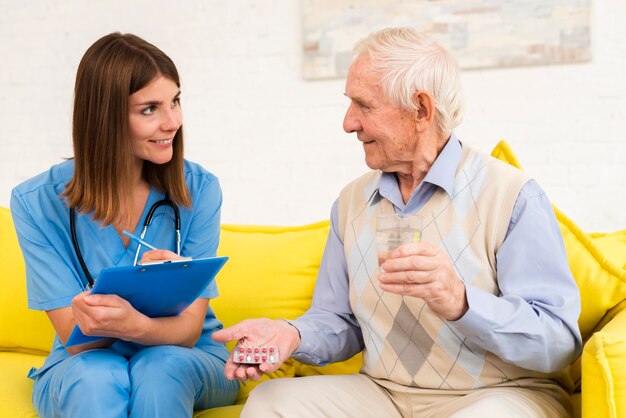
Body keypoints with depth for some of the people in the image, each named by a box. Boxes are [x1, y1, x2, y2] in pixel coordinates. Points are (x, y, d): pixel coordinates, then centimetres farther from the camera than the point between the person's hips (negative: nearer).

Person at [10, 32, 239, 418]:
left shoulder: (198, 190, -12)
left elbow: (189, 329, -13)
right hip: (84, 363, 0)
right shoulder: (37, 202, -12)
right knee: (97, 378, -34)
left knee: (163, 366, -33)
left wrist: (134, 325, -38)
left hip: (186, 362, 1)